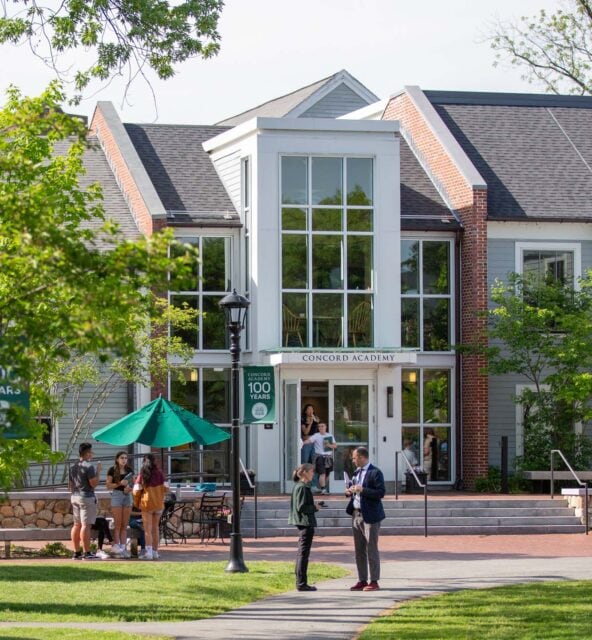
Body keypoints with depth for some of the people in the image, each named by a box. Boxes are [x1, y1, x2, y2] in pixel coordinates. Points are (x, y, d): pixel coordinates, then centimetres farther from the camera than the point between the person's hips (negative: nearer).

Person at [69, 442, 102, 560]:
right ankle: (86, 553, -9)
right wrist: (98, 471, -6)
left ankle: (76, 552, 12)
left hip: (75, 497, 8)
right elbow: (94, 483, -17)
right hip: (87, 497, -8)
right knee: (86, 525, -8)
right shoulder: (89, 466, -14)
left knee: (77, 525, 11)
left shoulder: (73, 467, 12)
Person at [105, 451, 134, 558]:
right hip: (116, 495, -4)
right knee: (117, 524, -6)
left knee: (124, 525, 4)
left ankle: (123, 548, 5)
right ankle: (116, 548, -5)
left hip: (127, 496, 4)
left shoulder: (129, 470, 10)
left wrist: (129, 488, -6)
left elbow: (133, 484, 16)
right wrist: (119, 483, -18)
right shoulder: (112, 470, -2)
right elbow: (108, 486, -5)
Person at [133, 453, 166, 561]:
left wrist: (136, 503, 11)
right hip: (158, 504, 2)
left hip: (147, 503, -2)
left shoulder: (142, 474, -3)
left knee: (148, 529, -3)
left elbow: (137, 490, -2)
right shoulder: (159, 473, 1)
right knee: (155, 528, 12)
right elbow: (164, 488, 2)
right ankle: (155, 552, 14)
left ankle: (149, 552, -12)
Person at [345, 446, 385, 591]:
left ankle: (374, 581, -1)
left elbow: (381, 493, -16)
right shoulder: (357, 472, 16)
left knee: (371, 549, -5)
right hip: (356, 514, 8)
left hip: (370, 516, -8)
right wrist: (349, 492, 4)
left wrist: (362, 490, -22)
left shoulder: (375, 473, -9)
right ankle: (362, 580, 14)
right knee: (359, 550, 9)